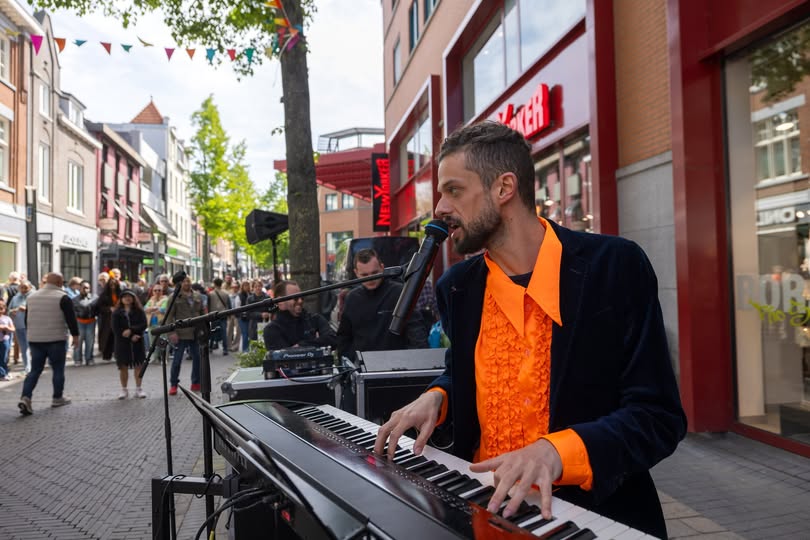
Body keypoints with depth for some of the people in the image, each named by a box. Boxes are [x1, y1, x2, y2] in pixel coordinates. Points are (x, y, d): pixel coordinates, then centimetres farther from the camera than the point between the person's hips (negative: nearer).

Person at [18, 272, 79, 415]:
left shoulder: (31, 297, 11)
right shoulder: (62, 297, -9)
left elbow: (27, 319, 19)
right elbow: (71, 318, -11)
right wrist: (75, 335, -2)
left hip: (34, 339, 5)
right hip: (55, 339, -5)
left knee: (35, 370, 8)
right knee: (58, 369, 8)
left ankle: (25, 397, -7)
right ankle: (58, 398, 16)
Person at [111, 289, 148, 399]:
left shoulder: (139, 311, 5)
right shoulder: (117, 313, 3)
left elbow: (144, 325, -7)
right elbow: (116, 329, -5)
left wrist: (131, 330, -20)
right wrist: (131, 337, -13)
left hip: (137, 343, 0)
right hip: (122, 343, 0)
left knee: (138, 365, 2)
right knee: (123, 366, 3)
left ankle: (138, 389, 10)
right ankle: (124, 390, 14)